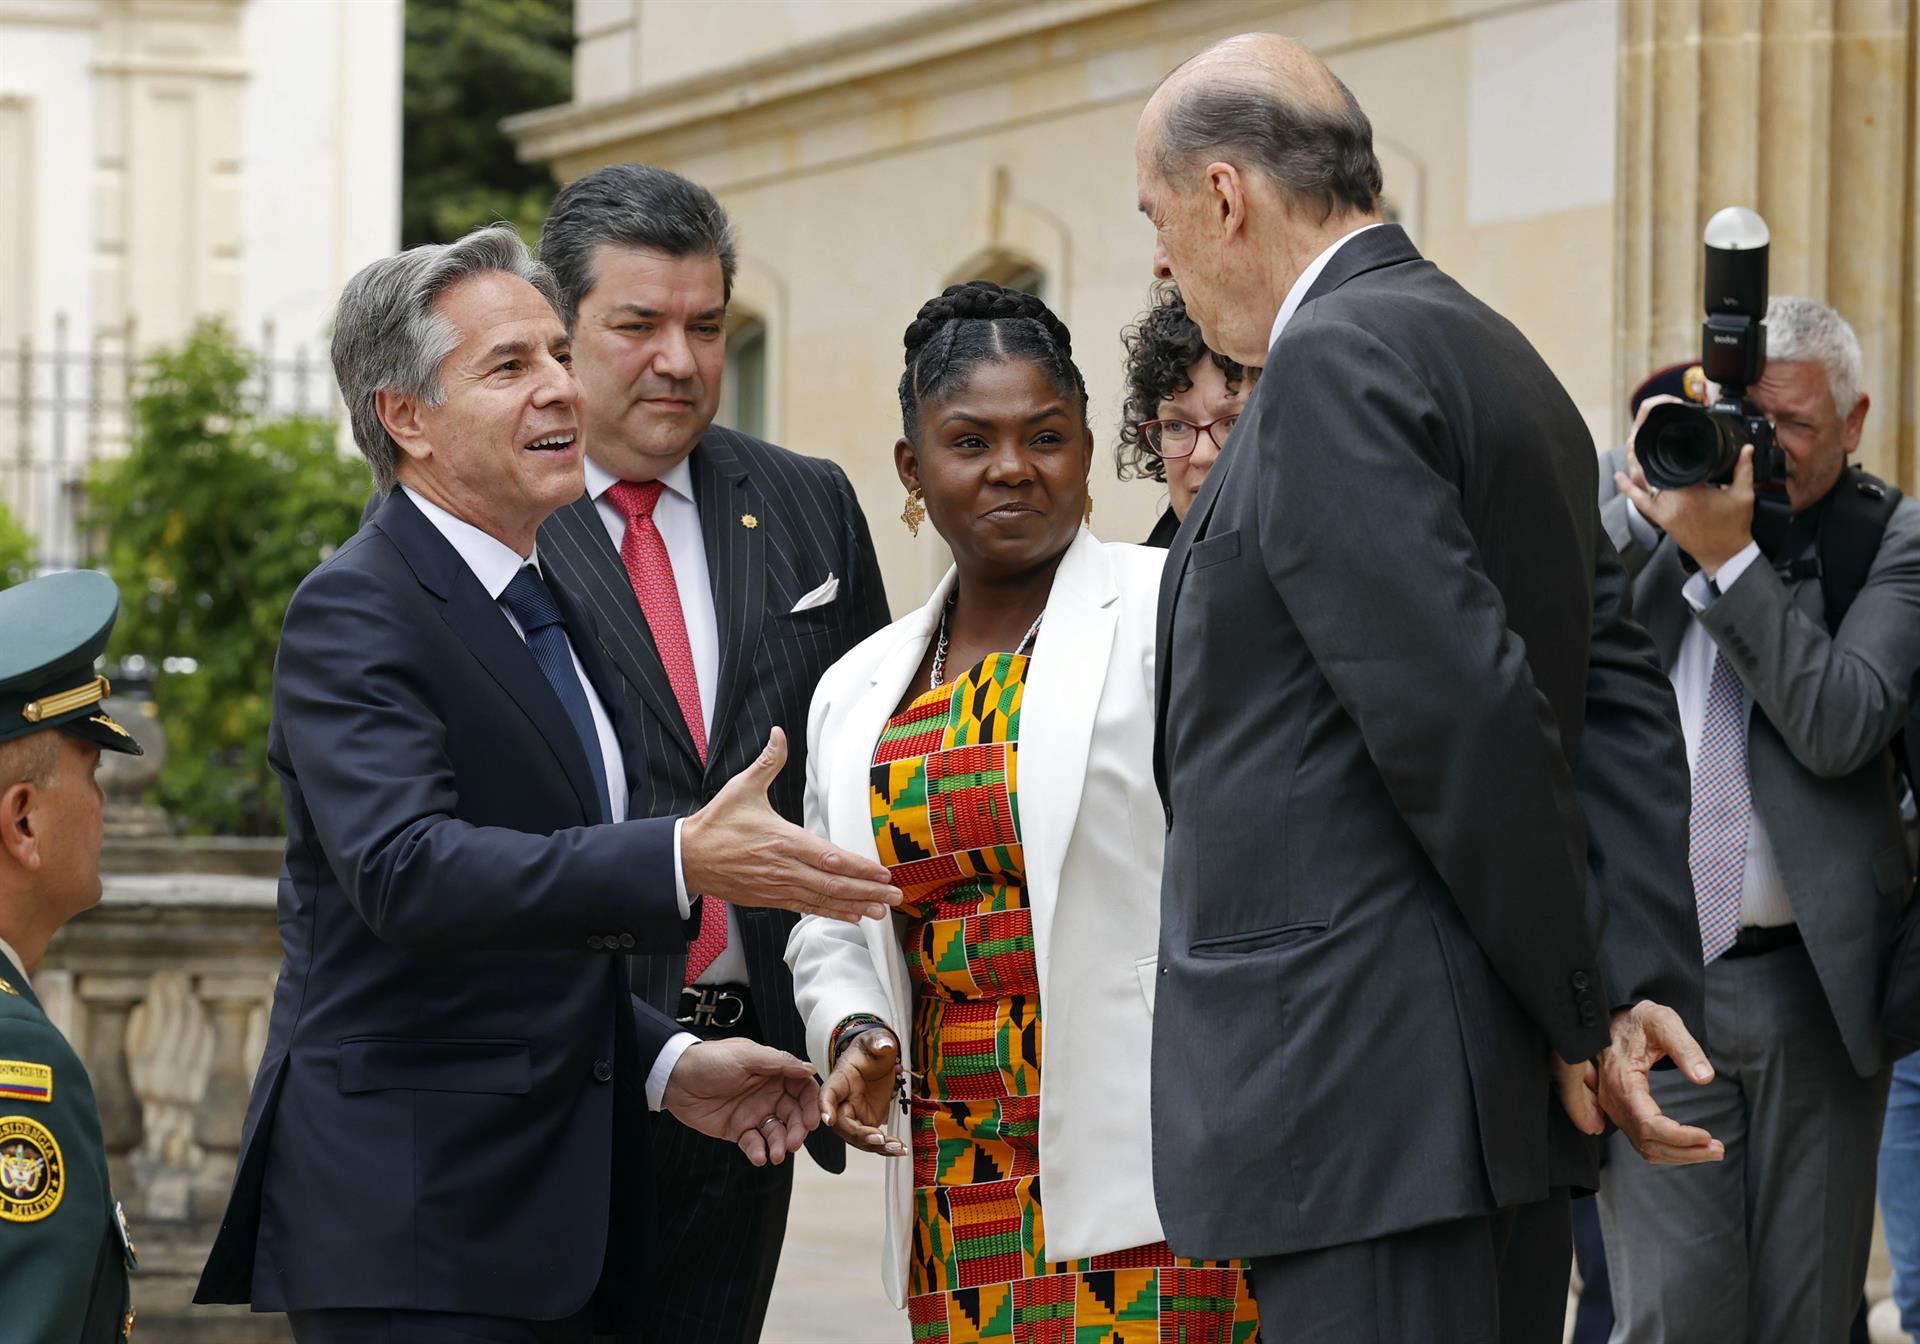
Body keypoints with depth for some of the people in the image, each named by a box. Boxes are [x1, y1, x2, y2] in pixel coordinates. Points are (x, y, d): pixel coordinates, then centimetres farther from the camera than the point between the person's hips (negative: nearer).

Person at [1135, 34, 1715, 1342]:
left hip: (1364, 1097, -10)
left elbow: (1467, 717, -18)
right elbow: (1619, 696, 11)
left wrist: (1585, 1014, -9)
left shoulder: (1332, 361, -12)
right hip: (1504, 1090, 10)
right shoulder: (1498, 360, 17)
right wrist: (1645, 984, 2)